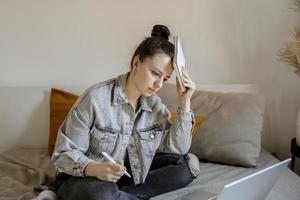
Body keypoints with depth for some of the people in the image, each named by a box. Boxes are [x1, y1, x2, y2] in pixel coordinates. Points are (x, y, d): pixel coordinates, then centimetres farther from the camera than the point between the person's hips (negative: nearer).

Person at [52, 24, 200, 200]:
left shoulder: (155, 104, -1)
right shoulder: (96, 98, -19)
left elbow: (177, 149, -5)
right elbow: (64, 153, -16)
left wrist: (185, 102, -13)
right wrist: (95, 168, -37)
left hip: (131, 173, 6)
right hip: (84, 178, -6)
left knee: (187, 164, -8)